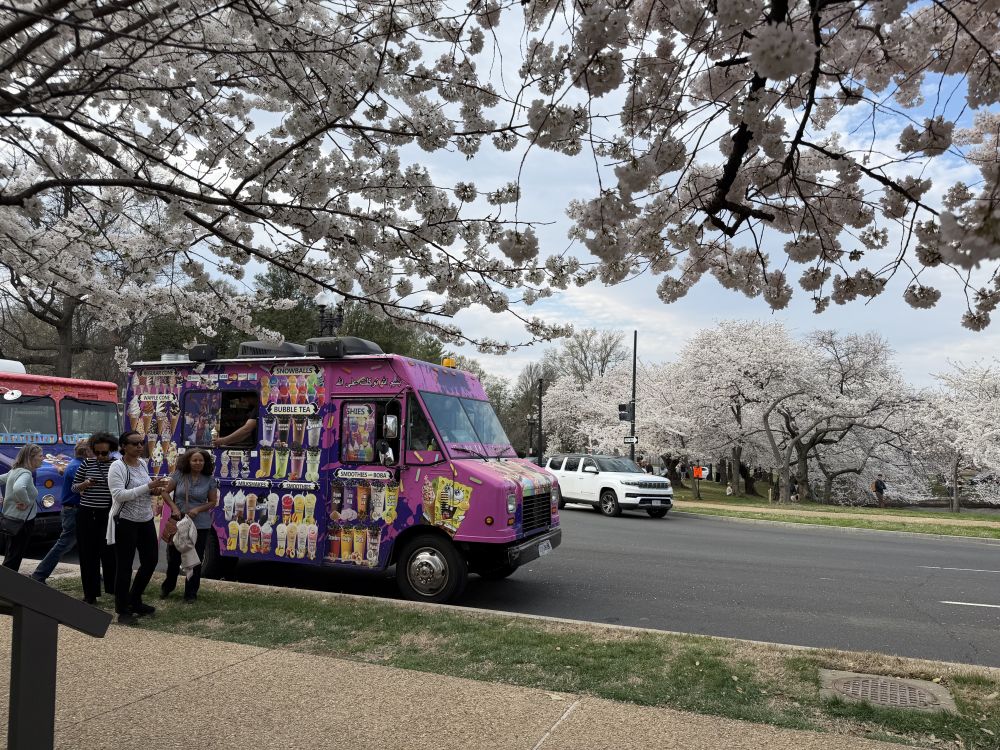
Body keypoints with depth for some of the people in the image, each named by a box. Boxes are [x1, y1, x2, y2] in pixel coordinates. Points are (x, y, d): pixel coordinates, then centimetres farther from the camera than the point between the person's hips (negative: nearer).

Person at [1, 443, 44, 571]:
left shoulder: (14, 471, 10)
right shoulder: (26, 473, -20)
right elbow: (18, 488, -39)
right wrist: (26, 502, -25)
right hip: (22, 520, -9)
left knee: (11, 557, 18)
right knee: (14, 559, -2)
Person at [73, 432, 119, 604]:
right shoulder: (87, 464, 4)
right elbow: (74, 487, 10)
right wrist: (85, 484, -10)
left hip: (108, 514, -2)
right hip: (87, 514, 2)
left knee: (109, 552, -4)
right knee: (88, 554, 6)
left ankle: (114, 588, 14)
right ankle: (90, 594, 16)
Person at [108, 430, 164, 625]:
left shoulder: (143, 464, 10)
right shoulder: (117, 467, -12)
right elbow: (119, 495, -23)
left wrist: (153, 491, 2)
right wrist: (148, 486, -28)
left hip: (146, 520, 8)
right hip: (125, 522, -7)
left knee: (150, 561, 13)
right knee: (124, 567, 1)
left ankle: (135, 601, 31)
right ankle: (123, 611, 12)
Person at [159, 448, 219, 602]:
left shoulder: (209, 480, -2)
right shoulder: (179, 475, -3)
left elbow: (213, 502, 3)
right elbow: (166, 492, 2)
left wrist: (198, 509, -13)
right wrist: (174, 508, -11)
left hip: (201, 525, 0)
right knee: (173, 556, 10)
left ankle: (191, 593, 19)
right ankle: (167, 587, 36)